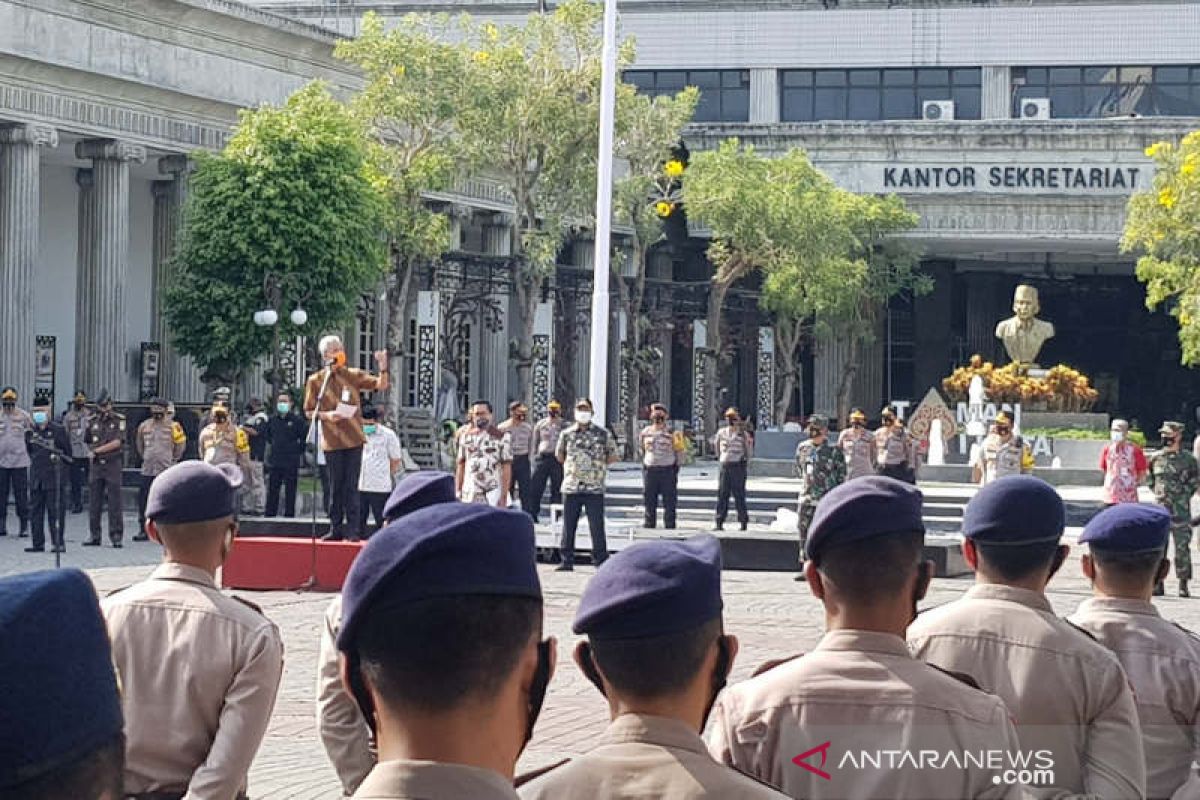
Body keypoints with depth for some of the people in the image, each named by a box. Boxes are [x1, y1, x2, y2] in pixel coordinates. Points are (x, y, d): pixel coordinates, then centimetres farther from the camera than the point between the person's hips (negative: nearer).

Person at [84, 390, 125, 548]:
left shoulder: (119, 420, -2)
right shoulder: (93, 421, 10)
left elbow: (117, 443, -11)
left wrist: (97, 450, -11)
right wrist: (91, 453, 2)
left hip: (113, 465, -4)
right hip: (96, 465, 4)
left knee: (114, 502, -3)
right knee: (94, 503, 5)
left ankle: (116, 536, 1)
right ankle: (94, 535, 12)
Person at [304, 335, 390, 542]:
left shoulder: (353, 375, 6)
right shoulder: (315, 380, 4)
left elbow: (381, 385, -1)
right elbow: (309, 412, 7)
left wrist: (383, 367, -19)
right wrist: (326, 415, -13)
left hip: (353, 438, 0)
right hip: (331, 440, 0)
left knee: (351, 486, -2)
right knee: (335, 487, 5)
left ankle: (352, 529, -1)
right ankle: (336, 528, 11)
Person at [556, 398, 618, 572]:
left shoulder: (603, 433, 2)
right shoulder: (567, 434, 8)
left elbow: (612, 456, 10)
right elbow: (559, 455, 21)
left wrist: (597, 465, 5)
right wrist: (572, 466, 13)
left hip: (594, 487, -2)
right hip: (571, 487, 2)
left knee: (596, 526, -3)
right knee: (568, 525, 5)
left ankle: (601, 561, 3)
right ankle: (567, 560, 12)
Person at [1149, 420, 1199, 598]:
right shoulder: (1156, 458, 7)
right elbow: (1150, 478, 21)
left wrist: (1183, 494, 1)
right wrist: (1159, 493, 11)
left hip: (1180, 510, -3)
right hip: (1160, 508, 3)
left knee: (1182, 547, -1)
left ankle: (1183, 585, 3)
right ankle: (1158, 583, 9)